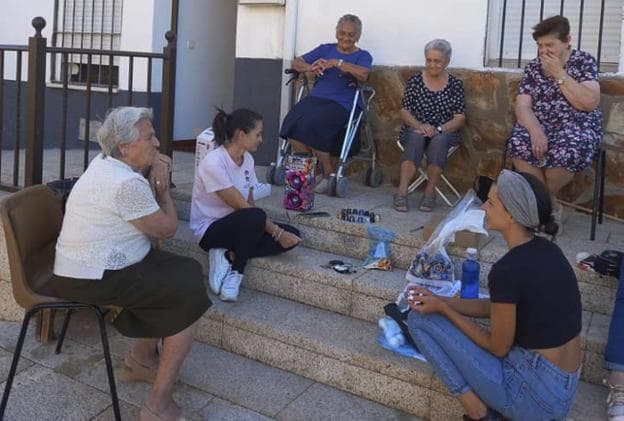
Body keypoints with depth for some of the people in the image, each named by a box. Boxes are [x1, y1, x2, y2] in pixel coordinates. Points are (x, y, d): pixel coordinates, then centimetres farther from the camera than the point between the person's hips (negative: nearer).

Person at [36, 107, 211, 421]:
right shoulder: (128, 184, -24)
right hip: (97, 281, -10)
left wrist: (160, 164, 2)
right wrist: (162, 189, 0)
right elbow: (167, 229, -13)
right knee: (190, 296, -12)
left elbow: (159, 158, 24)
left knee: (186, 270, 15)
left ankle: (141, 359, 25)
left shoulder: (105, 161, 7)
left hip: (89, 265, 11)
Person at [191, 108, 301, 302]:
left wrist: (274, 228, -13)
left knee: (292, 235, -10)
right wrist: (277, 232, -21)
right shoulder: (214, 163, -23)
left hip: (238, 224, 8)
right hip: (210, 229, -8)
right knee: (255, 217, -38)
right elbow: (242, 207, -24)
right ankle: (236, 271, -14)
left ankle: (228, 257, -10)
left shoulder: (247, 159, 2)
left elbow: (250, 202, 4)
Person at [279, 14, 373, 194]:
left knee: (312, 126, -32)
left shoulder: (362, 56, 13)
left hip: (340, 104, -4)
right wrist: (311, 67, -2)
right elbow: (297, 62, 19)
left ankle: (329, 174, -14)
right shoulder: (325, 49, 23)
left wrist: (337, 63, -13)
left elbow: (363, 75, -10)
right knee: (292, 124, -26)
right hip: (315, 98, 4)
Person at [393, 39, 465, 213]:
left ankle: (429, 193, -28)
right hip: (415, 129, 0)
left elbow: (459, 118, -1)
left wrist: (438, 129, -19)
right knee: (417, 137, -34)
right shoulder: (415, 80, 5)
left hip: (444, 133, 0)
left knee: (438, 140, -34)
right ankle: (402, 192, -40)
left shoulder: (455, 84, 4)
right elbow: (404, 111, 2)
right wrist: (419, 125, -19)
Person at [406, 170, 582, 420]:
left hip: (536, 396, -9)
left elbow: (498, 347, -13)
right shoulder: (546, 250, 2)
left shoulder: (507, 270, -25)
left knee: (421, 319, -5)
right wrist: (440, 300, 9)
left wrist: (442, 309, -5)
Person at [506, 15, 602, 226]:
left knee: (566, 151, -37)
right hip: (539, 124, 3)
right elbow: (522, 106, -4)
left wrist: (558, 73, -15)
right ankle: (550, 205, -15)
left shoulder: (584, 61, -1)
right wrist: (536, 131, -25)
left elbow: (590, 103, -15)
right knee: (518, 144, -32)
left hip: (577, 126, -3)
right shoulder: (532, 68, 7)